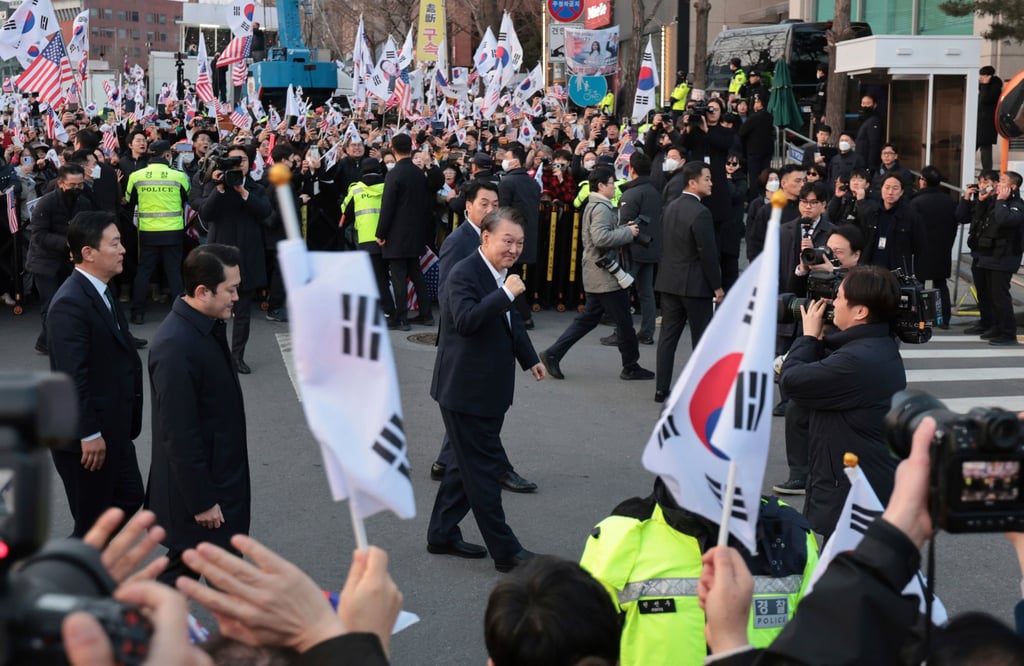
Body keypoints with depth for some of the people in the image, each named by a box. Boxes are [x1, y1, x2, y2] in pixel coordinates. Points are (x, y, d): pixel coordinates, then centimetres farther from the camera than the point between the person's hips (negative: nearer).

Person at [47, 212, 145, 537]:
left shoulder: (100, 291, 8)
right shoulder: (70, 303, -23)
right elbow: (73, 376, -25)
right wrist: (89, 434, -23)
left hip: (113, 425, 10)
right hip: (86, 435, -10)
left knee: (129, 499, 20)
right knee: (93, 523, 3)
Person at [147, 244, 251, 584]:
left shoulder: (207, 326, 2)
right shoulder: (175, 346, -27)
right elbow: (179, 434, -25)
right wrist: (201, 501, -20)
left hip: (220, 476, 9)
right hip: (195, 486, -9)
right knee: (183, 571, 5)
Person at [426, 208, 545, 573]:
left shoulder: (502, 274, 11)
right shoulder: (464, 275, -19)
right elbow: (465, 320, -35)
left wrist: (529, 358, 29)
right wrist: (507, 294, -34)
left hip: (489, 389, 10)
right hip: (466, 389, -10)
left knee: (469, 464, 18)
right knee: (483, 468, -3)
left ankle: (442, 535, 30)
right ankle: (505, 551, 2)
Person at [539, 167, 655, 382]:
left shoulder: (593, 206, 16)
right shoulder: (601, 208, -17)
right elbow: (601, 237, -30)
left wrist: (624, 229, 9)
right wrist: (628, 232, -19)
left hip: (596, 274, 10)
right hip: (606, 275, -10)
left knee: (588, 318, 13)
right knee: (624, 322, 1)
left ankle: (553, 354, 8)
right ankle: (631, 367, 11)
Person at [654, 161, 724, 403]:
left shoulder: (671, 208, 8)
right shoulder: (700, 213, -17)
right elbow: (708, 253, -17)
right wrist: (717, 286, -9)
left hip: (669, 281, 7)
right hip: (695, 283, -7)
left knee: (668, 336, 9)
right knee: (702, 338, 2)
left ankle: (661, 388, 10)